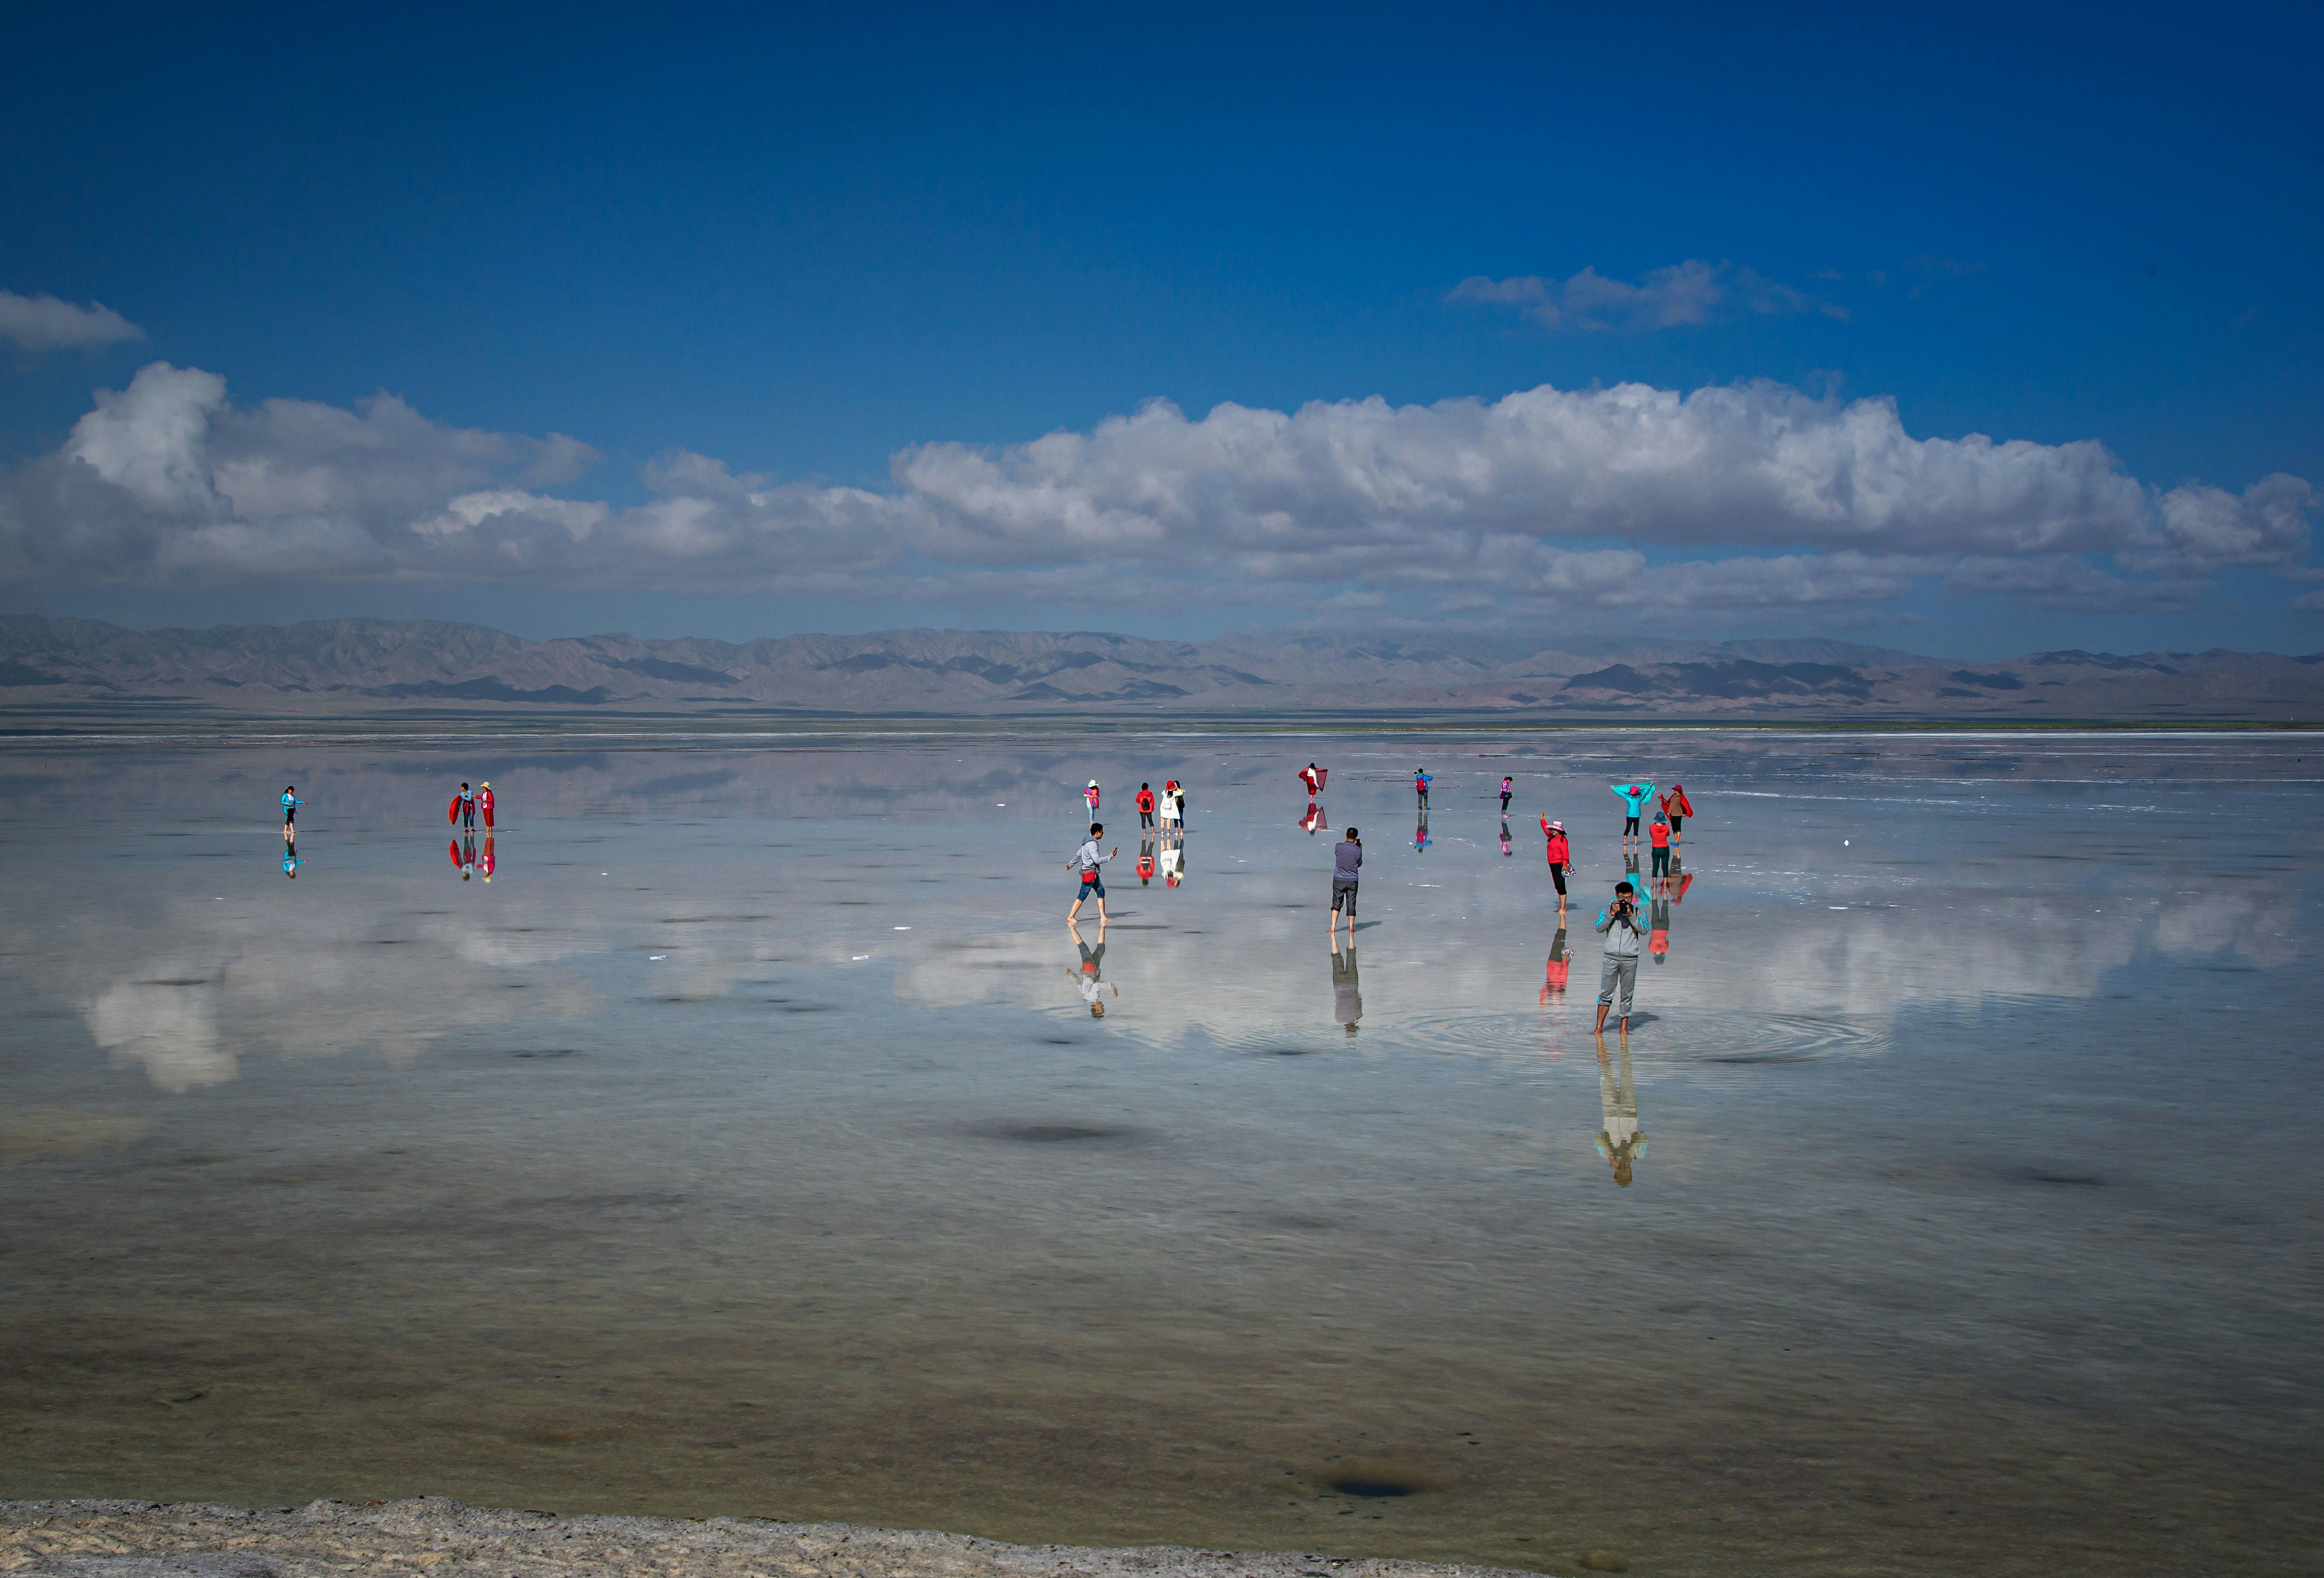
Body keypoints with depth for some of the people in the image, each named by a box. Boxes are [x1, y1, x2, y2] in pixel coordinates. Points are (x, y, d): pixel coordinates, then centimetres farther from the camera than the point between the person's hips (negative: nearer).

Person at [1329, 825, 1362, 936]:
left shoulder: (1338, 847, -9)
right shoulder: (1358, 850, -10)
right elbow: (1359, 864, 5)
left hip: (1338, 880, 0)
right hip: (1352, 881, 0)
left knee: (1336, 904, 7)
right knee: (1351, 905, 9)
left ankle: (1333, 927, -1)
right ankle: (1351, 928, 12)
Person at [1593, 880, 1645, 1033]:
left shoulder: (1637, 912, 7)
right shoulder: (1608, 910, 8)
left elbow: (1644, 931, -5)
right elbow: (1600, 929, -2)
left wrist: (1631, 915, -13)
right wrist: (1612, 914, -12)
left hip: (1630, 959, 0)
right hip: (1611, 957, 0)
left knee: (1627, 995, 2)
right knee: (1605, 994, -2)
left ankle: (1624, 1028, 8)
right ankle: (1599, 1027, 2)